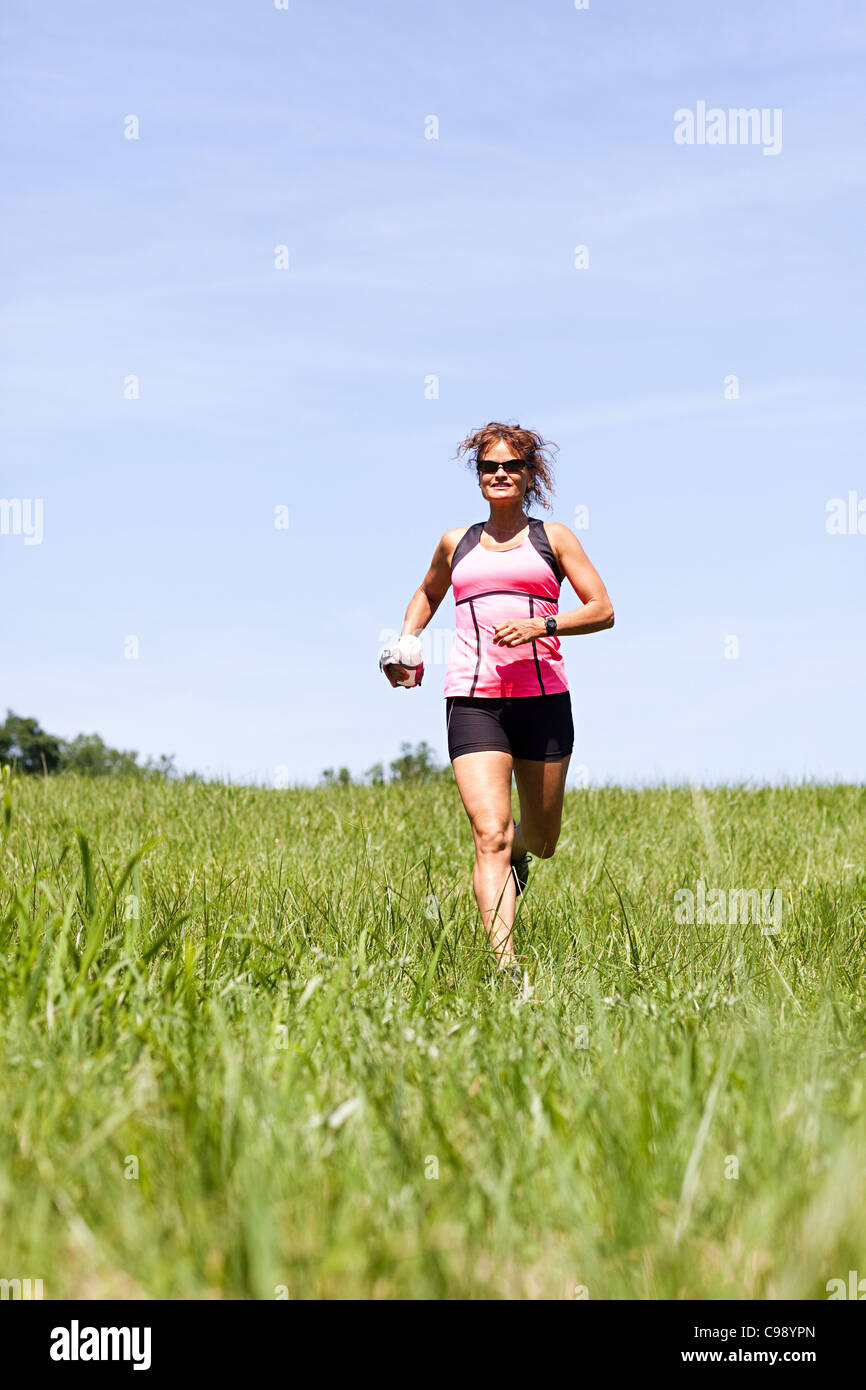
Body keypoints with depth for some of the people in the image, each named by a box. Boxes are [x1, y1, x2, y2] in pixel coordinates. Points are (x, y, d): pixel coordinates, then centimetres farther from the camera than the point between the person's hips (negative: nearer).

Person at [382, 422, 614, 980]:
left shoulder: (552, 537, 10)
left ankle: (519, 849, 52)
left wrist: (540, 626, -12)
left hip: (543, 698, 0)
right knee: (490, 835, -16)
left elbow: (602, 610, 4)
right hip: (474, 701, 0)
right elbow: (427, 595, 34)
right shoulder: (455, 543, 15)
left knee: (542, 842, 14)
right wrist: (405, 642, 15)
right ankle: (507, 968, -19)